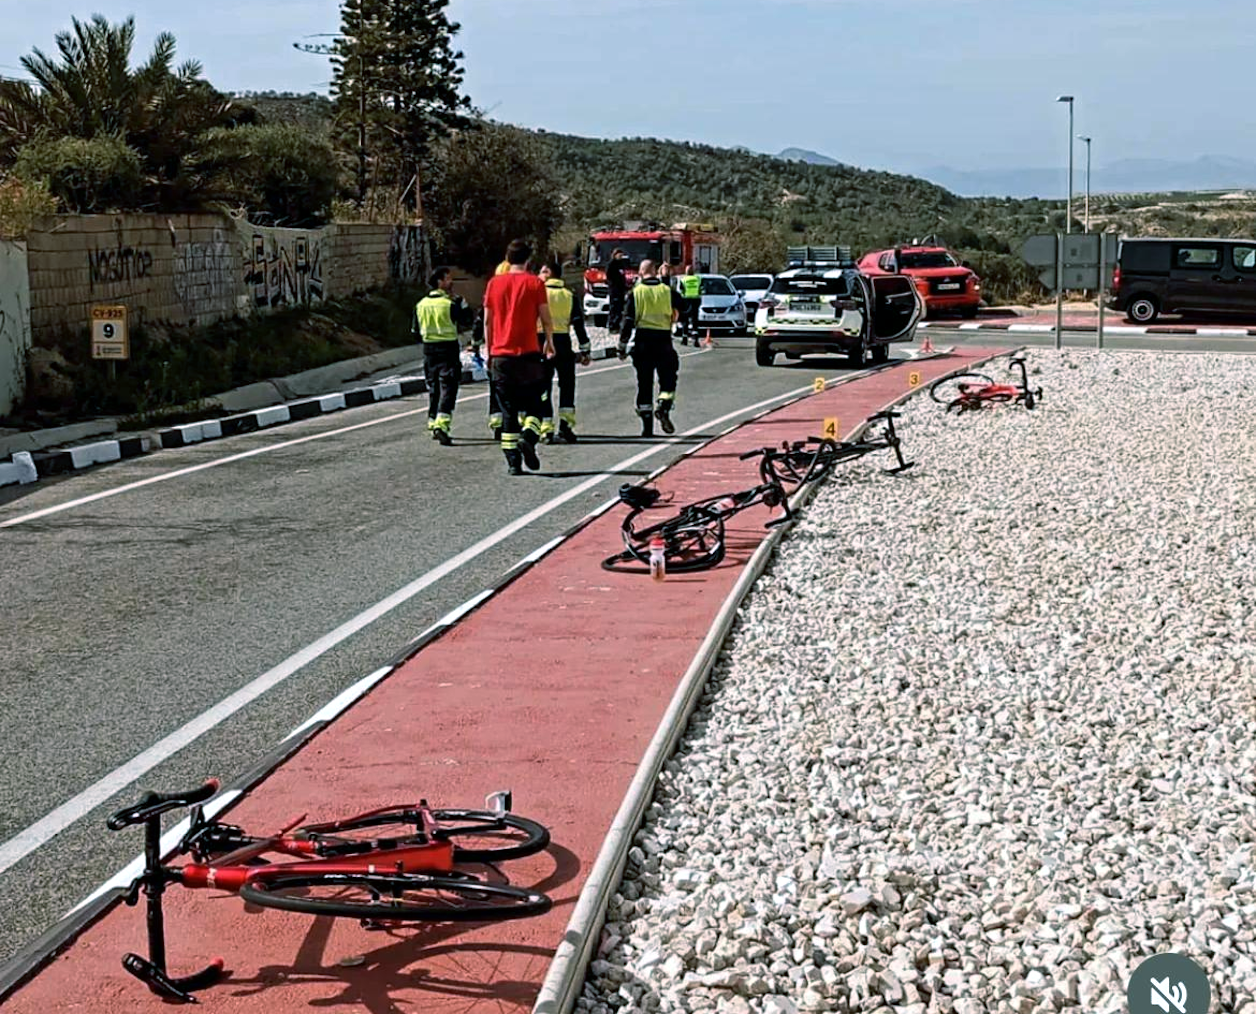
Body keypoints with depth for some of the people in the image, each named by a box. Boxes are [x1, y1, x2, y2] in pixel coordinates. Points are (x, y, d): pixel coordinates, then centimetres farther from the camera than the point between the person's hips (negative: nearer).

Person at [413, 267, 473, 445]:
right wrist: (460, 300, 0)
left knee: (433, 387, 16)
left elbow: (417, 329, 12)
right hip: (448, 349, -6)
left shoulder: (421, 304, 5)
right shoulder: (450, 304, -13)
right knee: (447, 389, -7)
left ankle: (433, 424, 22)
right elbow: (467, 322, -4)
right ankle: (441, 425, -21)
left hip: (429, 349, 6)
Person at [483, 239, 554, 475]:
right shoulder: (535, 283, -1)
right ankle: (528, 437, -21)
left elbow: (487, 321, 7)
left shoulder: (494, 283, 6)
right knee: (533, 405, 8)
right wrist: (549, 342, 16)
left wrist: (489, 352, 15)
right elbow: (546, 318, -1)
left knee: (508, 410, 7)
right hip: (528, 354, -2)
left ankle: (513, 461, 3)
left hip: (500, 355, 2)